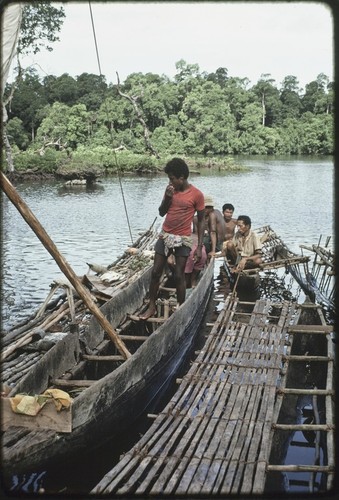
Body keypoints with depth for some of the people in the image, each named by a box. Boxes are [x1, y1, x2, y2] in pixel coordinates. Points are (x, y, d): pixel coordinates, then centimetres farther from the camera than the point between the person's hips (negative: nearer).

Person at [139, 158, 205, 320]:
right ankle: (151, 307, 18)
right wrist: (167, 198, -10)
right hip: (165, 236, 5)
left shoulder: (196, 194, -10)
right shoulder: (170, 189, 3)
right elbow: (161, 213, 9)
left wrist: (200, 247, -8)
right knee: (155, 272, 6)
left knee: (179, 276, 0)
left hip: (183, 240, -4)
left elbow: (200, 221, -5)